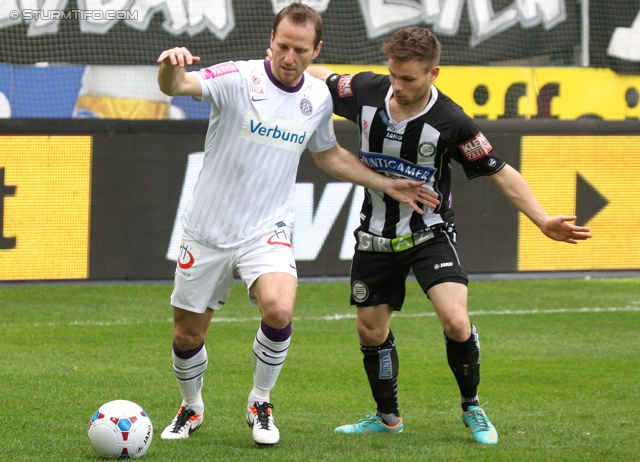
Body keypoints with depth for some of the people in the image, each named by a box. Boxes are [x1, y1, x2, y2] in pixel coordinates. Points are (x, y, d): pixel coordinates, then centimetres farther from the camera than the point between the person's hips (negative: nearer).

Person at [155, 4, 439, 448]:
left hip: (267, 230, 1)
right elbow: (178, 86, -33)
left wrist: (386, 184, 17)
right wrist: (171, 68, -57)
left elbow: (328, 154, 21)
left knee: (279, 310, -26)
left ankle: (261, 402, -1)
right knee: (187, 334, 7)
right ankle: (191, 408, 38)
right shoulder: (237, 79, -14)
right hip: (209, 229, -1)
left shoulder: (318, 97, 1)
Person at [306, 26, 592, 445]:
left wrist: (542, 220, -21)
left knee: (455, 320, -21)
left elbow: (500, 172, -13)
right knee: (371, 331, 9)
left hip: (429, 233, -4)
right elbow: (322, 77, 10)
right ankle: (388, 417, 32)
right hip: (376, 235, 4)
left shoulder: (451, 122, -20)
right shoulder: (366, 91, -11)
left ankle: (472, 407, 3)